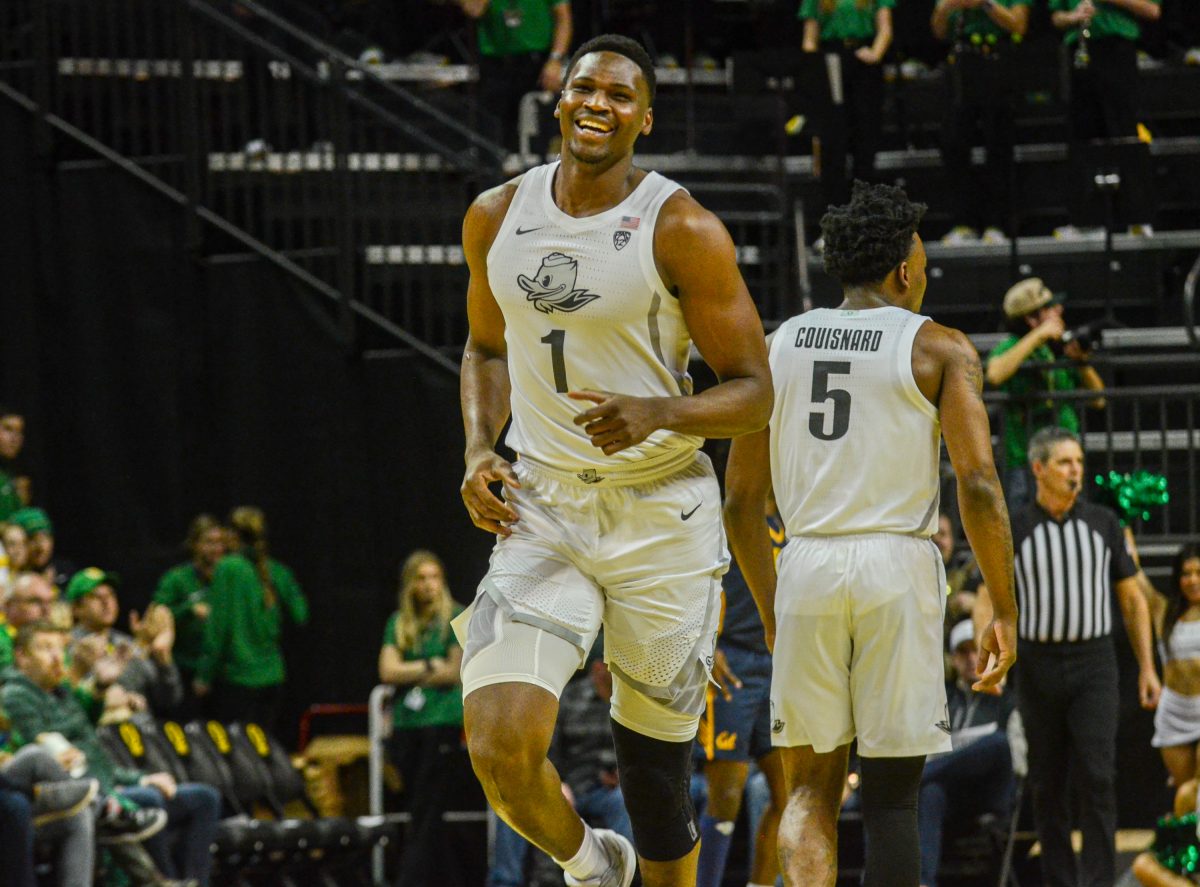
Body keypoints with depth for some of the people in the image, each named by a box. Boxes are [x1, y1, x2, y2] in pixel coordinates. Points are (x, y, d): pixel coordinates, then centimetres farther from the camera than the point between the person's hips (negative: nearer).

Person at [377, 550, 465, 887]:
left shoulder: (456, 619, 1)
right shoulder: (398, 623, 12)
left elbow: (456, 672, -6)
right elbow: (388, 671, 2)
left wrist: (410, 675, -2)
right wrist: (430, 667, -5)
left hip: (443, 722, -5)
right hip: (406, 724, 5)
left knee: (426, 812, -11)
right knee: (418, 811, 6)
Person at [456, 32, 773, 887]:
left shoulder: (682, 230, -10)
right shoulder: (498, 217, 3)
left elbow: (753, 392, -8)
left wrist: (659, 414, -27)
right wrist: (480, 450, 1)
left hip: (662, 518, -3)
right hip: (542, 512, 3)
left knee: (655, 767, 5)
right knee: (502, 751, -14)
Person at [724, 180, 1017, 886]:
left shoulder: (778, 346, 12)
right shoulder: (940, 349, 1)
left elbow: (741, 500, 14)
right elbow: (979, 485, -9)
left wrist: (771, 609, 26)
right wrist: (1006, 613, -3)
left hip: (806, 565, 3)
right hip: (897, 564, -3)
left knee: (811, 790, 11)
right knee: (892, 794, 5)